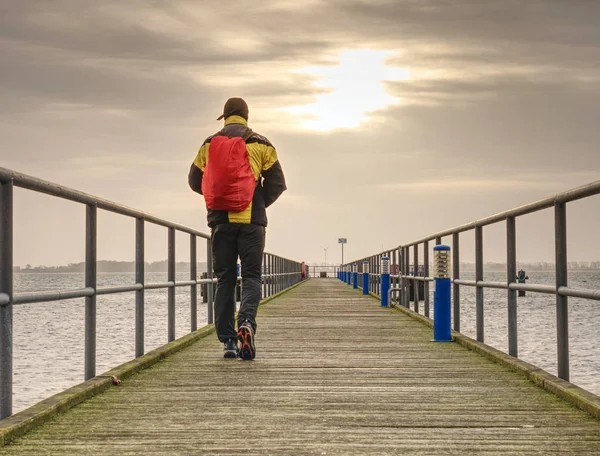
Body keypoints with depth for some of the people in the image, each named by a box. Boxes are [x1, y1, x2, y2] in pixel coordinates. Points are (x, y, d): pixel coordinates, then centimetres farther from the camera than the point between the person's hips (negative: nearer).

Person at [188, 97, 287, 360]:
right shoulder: (261, 144, 2)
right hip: (251, 220, -2)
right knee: (251, 277, 1)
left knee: (224, 279, 7)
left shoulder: (209, 145, 7)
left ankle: (228, 340, 4)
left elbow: (195, 181, 11)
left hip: (220, 220, 2)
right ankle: (247, 323, -25)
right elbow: (277, 184, 2)